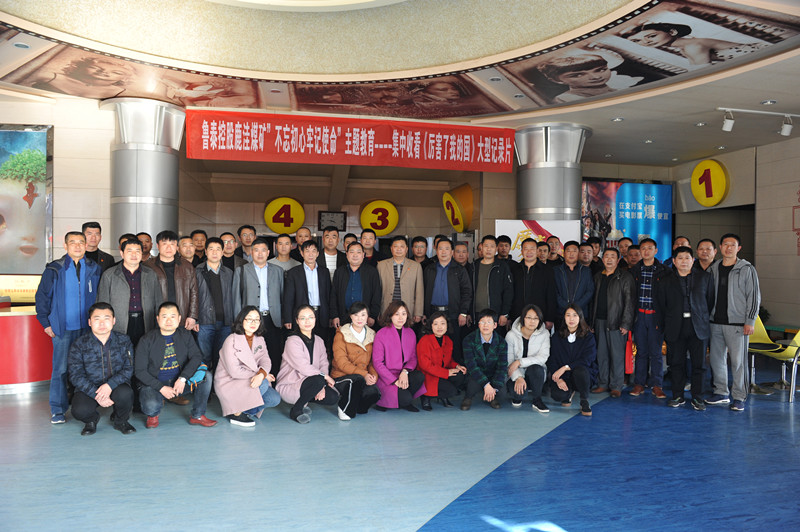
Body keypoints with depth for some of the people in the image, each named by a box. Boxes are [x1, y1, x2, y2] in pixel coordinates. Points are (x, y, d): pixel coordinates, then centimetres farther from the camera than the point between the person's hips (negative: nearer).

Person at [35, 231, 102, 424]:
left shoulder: (94, 269, 7)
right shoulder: (54, 270, 0)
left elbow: (100, 298, 13)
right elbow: (42, 297, 4)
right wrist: (46, 322, 0)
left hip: (87, 327, 2)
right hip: (63, 328, -2)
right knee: (60, 368, -2)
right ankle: (58, 409, 7)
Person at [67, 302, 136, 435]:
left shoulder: (124, 341, 0)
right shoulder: (79, 345, -3)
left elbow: (129, 369, -6)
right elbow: (76, 375, -9)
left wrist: (110, 385, -25)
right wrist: (96, 395, -22)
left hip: (115, 386, 0)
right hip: (89, 389, 0)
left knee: (125, 393, -34)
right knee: (79, 411, -30)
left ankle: (120, 420, 2)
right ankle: (91, 420, 12)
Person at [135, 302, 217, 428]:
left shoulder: (185, 335, 2)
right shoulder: (147, 340, -6)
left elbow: (197, 356, -10)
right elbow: (139, 371, -9)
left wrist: (182, 379, -26)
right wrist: (161, 388, -20)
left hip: (179, 383, 3)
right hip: (154, 384, -3)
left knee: (206, 376, -21)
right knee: (151, 406, -34)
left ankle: (197, 416, -5)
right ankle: (153, 415, 7)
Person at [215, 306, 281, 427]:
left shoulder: (260, 340, 7)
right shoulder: (231, 341, -14)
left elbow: (265, 360, -6)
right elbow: (234, 371, -20)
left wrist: (261, 374, -32)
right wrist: (265, 376, -19)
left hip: (252, 381, 6)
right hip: (228, 383, -6)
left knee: (275, 399, -15)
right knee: (263, 384, -29)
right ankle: (235, 412, -14)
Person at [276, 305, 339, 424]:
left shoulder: (318, 341, 9)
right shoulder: (292, 341, -14)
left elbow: (324, 364, 3)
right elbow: (303, 367, -22)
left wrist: (321, 387, -13)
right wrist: (325, 377, -16)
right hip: (288, 386, -7)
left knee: (333, 397, -15)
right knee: (318, 380, -33)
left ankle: (302, 401, 10)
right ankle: (296, 410, -12)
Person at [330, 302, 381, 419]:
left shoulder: (371, 335, 11)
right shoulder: (341, 334, -4)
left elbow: (373, 360, 11)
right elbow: (341, 362, -12)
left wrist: (374, 375, -12)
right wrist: (363, 374, -23)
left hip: (365, 377, 4)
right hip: (341, 377, -4)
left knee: (374, 393, -28)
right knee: (358, 379, -36)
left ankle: (358, 406, 7)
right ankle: (345, 408, -10)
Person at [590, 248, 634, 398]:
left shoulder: (625, 277, -2)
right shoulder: (598, 277, 15)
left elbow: (629, 301, -7)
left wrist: (625, 323, -13)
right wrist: (592, 321, 9)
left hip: (616, 322, -5)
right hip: (599, 322, 5)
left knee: (617, 355, -1)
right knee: (602, 354, 8)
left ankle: (616, 386, 7)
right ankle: (603, 384, 17)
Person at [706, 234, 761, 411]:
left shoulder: (747, 269, -2)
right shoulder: (713, 269, 11)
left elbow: (754, 296, -3)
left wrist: (750, 321, -9)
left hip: (737, 324, -5)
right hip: (716, 323, 5)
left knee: (738, 360, -3)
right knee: (716, 358, 9)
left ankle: (739, 397, 7)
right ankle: (721, 393, 22)